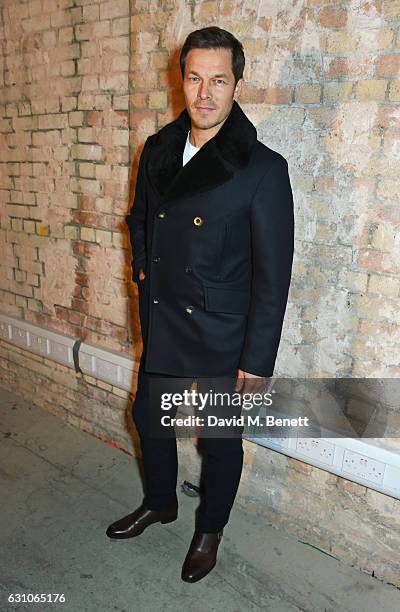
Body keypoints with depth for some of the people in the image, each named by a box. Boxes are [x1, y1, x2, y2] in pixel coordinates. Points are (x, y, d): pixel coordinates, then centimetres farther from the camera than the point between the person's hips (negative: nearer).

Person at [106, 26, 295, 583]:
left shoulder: (262, 168, -16)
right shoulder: (157, 150, 1)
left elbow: (273, 276, -16)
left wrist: (257, 362, -14)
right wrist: (143, 268, 9)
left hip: (222, 339, -5)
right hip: (160, 327, 6)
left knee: (221, 439, 14)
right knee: (148, 416, 21)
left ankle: (210, 530, 43)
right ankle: (160, 503, 51)